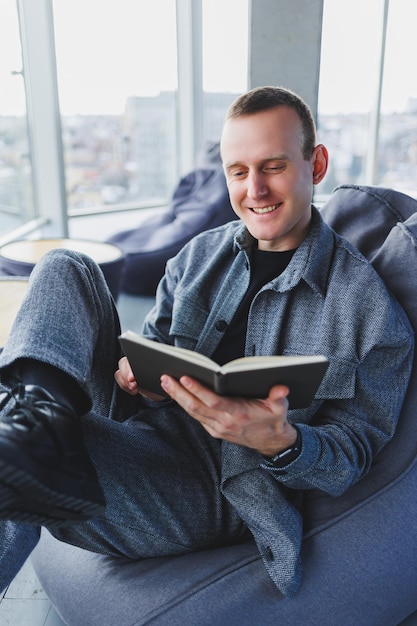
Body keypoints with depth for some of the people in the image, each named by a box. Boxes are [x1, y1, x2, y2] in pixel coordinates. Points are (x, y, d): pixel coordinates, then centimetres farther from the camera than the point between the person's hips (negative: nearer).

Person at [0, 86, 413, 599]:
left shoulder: (368, 305, -8)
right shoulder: (201, 253, 9)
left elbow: (353, 455, -5)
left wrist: (281, 441, -29)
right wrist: (133, 368, -9)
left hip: (217, 487, -7)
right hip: (146, 421, 7)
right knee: (64, 269, -12)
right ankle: (45, 415, -32)